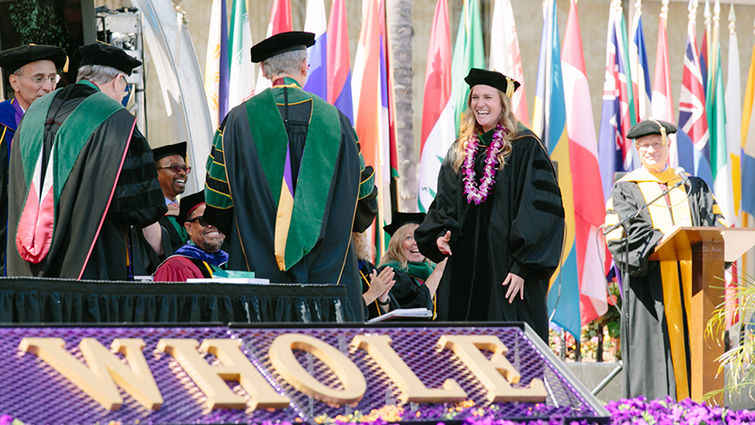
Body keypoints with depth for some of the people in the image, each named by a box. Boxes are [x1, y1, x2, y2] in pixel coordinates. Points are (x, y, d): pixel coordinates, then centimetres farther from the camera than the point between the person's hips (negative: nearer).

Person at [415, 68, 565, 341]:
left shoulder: (526, 148, -4)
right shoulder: (459, 152, 15)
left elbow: (541, 211, -9)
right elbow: (444, 205, 19)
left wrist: (522, 266, -16)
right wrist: (440, 235, -3)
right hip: (464, 272, 5)